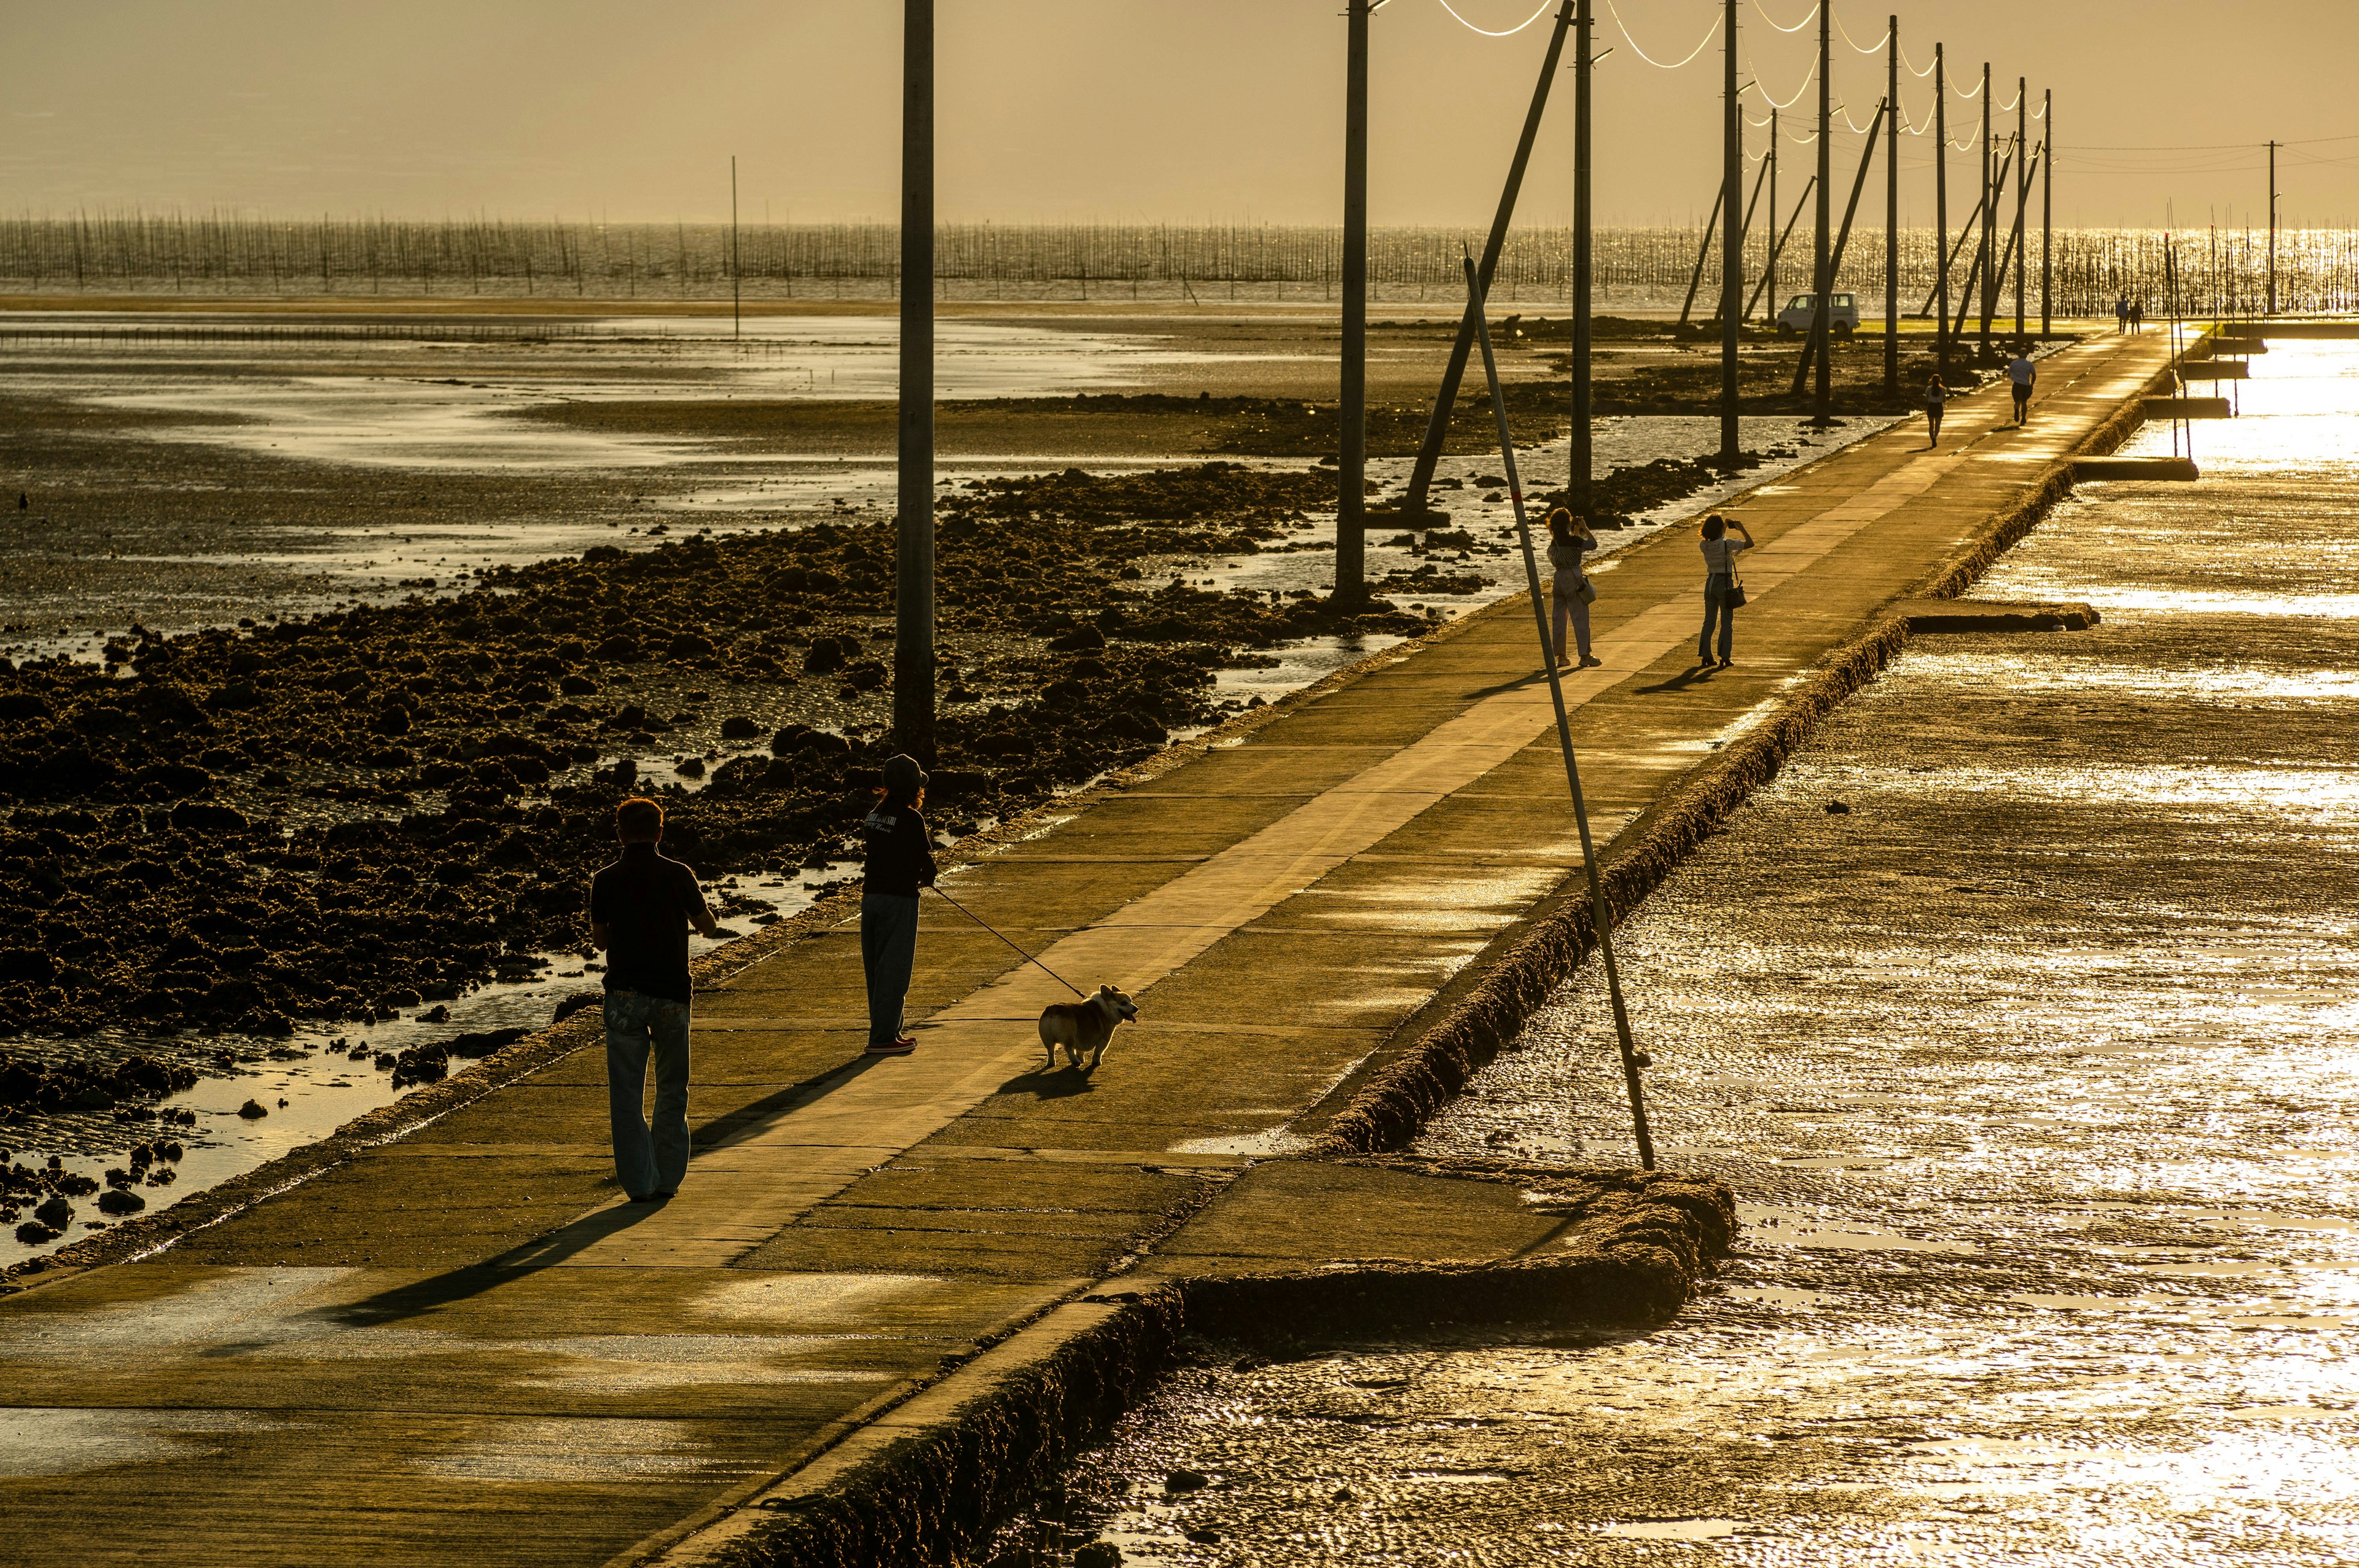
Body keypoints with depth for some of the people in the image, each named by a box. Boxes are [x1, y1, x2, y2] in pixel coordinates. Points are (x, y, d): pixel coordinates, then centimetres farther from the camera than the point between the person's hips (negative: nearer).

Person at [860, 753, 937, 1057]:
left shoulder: (875, 815, 7)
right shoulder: (911, 820, -14)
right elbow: (925, 859, -10)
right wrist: (927, 878, 14)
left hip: (871, 896, 7)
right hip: (899, 900, -7)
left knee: (878, 969, 13)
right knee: (894, 970, -2)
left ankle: (888, 1032, 22)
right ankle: (882, 1038, -3)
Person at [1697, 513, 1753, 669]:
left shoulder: (1705, 545, -1)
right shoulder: (1727, 544, -17)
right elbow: (1750, 543, -10)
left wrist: (1726, 526, 25)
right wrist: (1741, 529, 3)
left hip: (1710, 583, 5)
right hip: (1725, 583, -5)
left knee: (1709, 621, 12)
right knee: (1726, 622, 3)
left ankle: (1705, 656, 10)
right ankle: (1724, 657, 0)